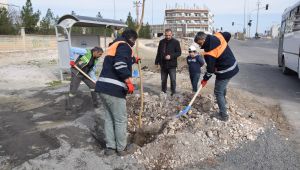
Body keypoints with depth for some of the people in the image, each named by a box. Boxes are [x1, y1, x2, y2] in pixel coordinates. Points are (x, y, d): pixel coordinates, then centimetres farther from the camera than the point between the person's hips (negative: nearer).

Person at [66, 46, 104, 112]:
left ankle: (95, 103, 18)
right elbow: (73, 50, -19)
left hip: (85, 74, 7)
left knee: (93, 85, 5)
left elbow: (92, 71, 6)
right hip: (76, 73, -7)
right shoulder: (86, 52, -20)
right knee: (73, 90, -2)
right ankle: (69, 105, 15)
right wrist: (72, 60, -17)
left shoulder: (95, 60, 2)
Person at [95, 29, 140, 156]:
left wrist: (134, 60, 57)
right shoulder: (124, 46, -6)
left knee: (109, 118, 18)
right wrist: (129, 82, -20)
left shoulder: (115, 45, 24)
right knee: (120, 120, 5)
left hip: (103, 87, 10)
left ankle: (110, 147, 27)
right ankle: (122, 148, 19)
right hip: (113, 89, -10)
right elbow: (120, 65, -24)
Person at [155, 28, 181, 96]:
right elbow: (158, 53, 16)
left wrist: (171, 56, -20)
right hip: (163, 65, 4)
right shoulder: (161, 42, 9)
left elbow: (179, 52, -6)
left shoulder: (176, 42, -3)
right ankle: (163, 91, 27)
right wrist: (156, 62, 13)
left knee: (173, 79, -5)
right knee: (163, 80, 13)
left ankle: (173, 92, 9)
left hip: (172, 65, -4)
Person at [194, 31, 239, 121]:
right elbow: (228, 35, 13)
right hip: (233, 66, 9)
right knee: (223, 85, 32)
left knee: (218, 92, 4)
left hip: (225, 72, -9)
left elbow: (210, 68, -17)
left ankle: (224, 115, 10)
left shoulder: (209, 52, -26)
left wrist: (205, 79, -2)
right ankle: (223, 100, 57)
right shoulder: (218, 35, -7)